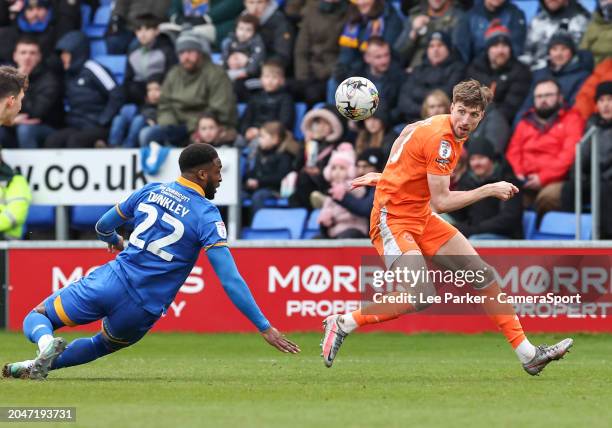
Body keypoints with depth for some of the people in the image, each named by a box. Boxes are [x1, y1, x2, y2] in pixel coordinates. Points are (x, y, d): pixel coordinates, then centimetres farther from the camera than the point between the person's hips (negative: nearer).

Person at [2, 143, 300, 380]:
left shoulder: (150, 191, 8)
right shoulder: (207, 216, -4)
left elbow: (103, 227, 23)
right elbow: (230, 281, -12)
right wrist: (265, 327, -12)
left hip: (107, 283, 1)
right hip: (140, 312, -1)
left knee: (35, 318, 15)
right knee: (103, 345, 32)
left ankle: (47, 343, -22)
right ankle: (49, 362, 6)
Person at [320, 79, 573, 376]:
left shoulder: (453, 135, 6)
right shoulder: (440, 139, -22)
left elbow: (408, 132, 23)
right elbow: (441, 202, -23)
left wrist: (386, 177, 27)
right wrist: (489, 190, -18)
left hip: (422, 219, 10)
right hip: (393, 220, -10)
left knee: (483, 274, 4)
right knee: (423, 297, -27)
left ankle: (527, 354, 9)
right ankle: (342, 324, -11)